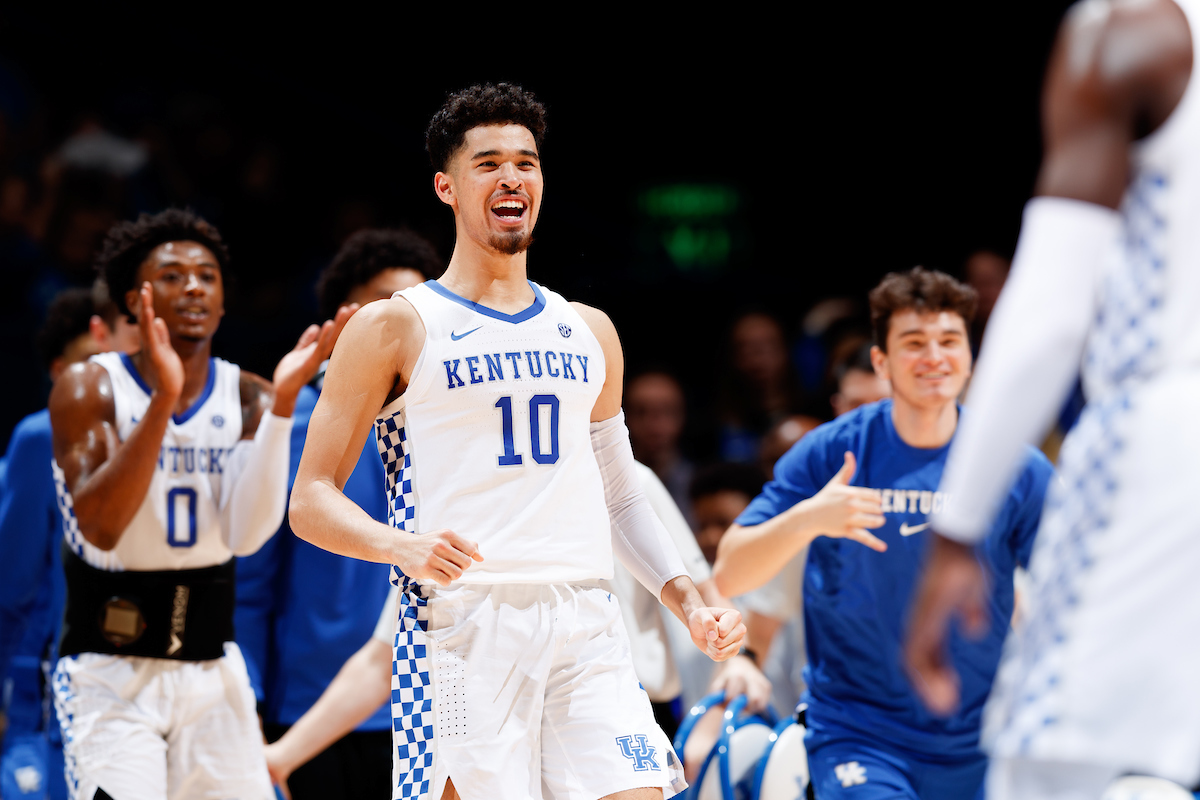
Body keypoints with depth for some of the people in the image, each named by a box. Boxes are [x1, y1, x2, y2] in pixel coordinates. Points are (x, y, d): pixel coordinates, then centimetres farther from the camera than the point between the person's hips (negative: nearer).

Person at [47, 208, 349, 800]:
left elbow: (246, 535, -12)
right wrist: (163, 400, -28)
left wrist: (283, 401, -19)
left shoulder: (246, 397, 3)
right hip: (110, 667, -4)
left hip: (211, 668, 4)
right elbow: (100, 528, -22)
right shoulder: (89, 389, -7)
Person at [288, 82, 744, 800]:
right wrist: (402, 546, -18)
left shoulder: (589, 332, 21)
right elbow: (312, 502, 1)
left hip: (586, 625, 4)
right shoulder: (394, 330, 5)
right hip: (462, 626, -4)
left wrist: (690, 603, 14)